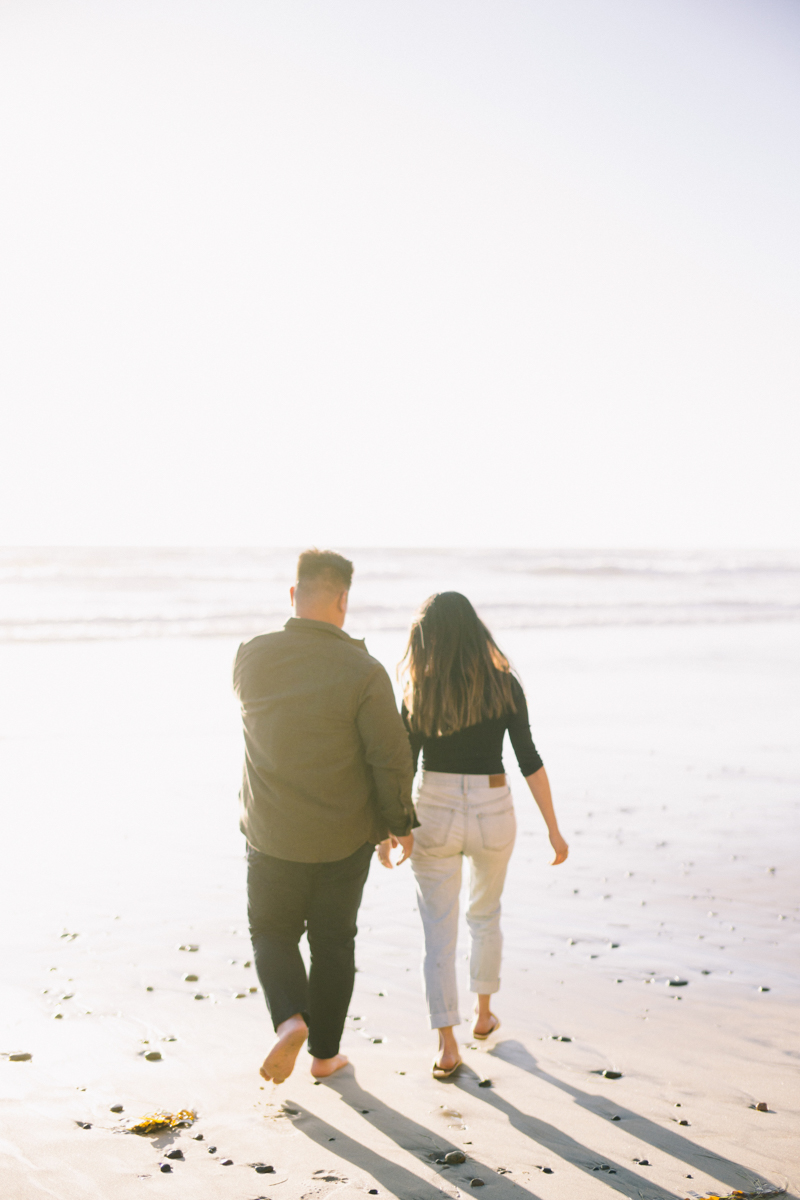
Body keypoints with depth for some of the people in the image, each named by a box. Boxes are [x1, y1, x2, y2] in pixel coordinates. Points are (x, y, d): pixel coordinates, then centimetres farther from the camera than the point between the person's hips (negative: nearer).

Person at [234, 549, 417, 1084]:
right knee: (333, 941, 17)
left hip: (273, 834, 1)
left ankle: (290, 1019, -5)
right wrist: (401, 823, 1)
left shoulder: (252, 658, -9)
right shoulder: (363, 671, -18)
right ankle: (325, 1051, 26)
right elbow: (392, 758, -15)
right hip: (345, 838, -1)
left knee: (272, 934, 19)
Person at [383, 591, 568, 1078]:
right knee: (485, 915, 25)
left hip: (434, 815, -1)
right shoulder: (504, 685, -7)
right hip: (492, 812, 1)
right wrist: (554, 830, -2)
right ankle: (484, 1014, 40)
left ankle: (448, 1046, 1)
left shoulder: (419, 692, -6)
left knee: (439, 931, 6)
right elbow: (530, 762, -8)